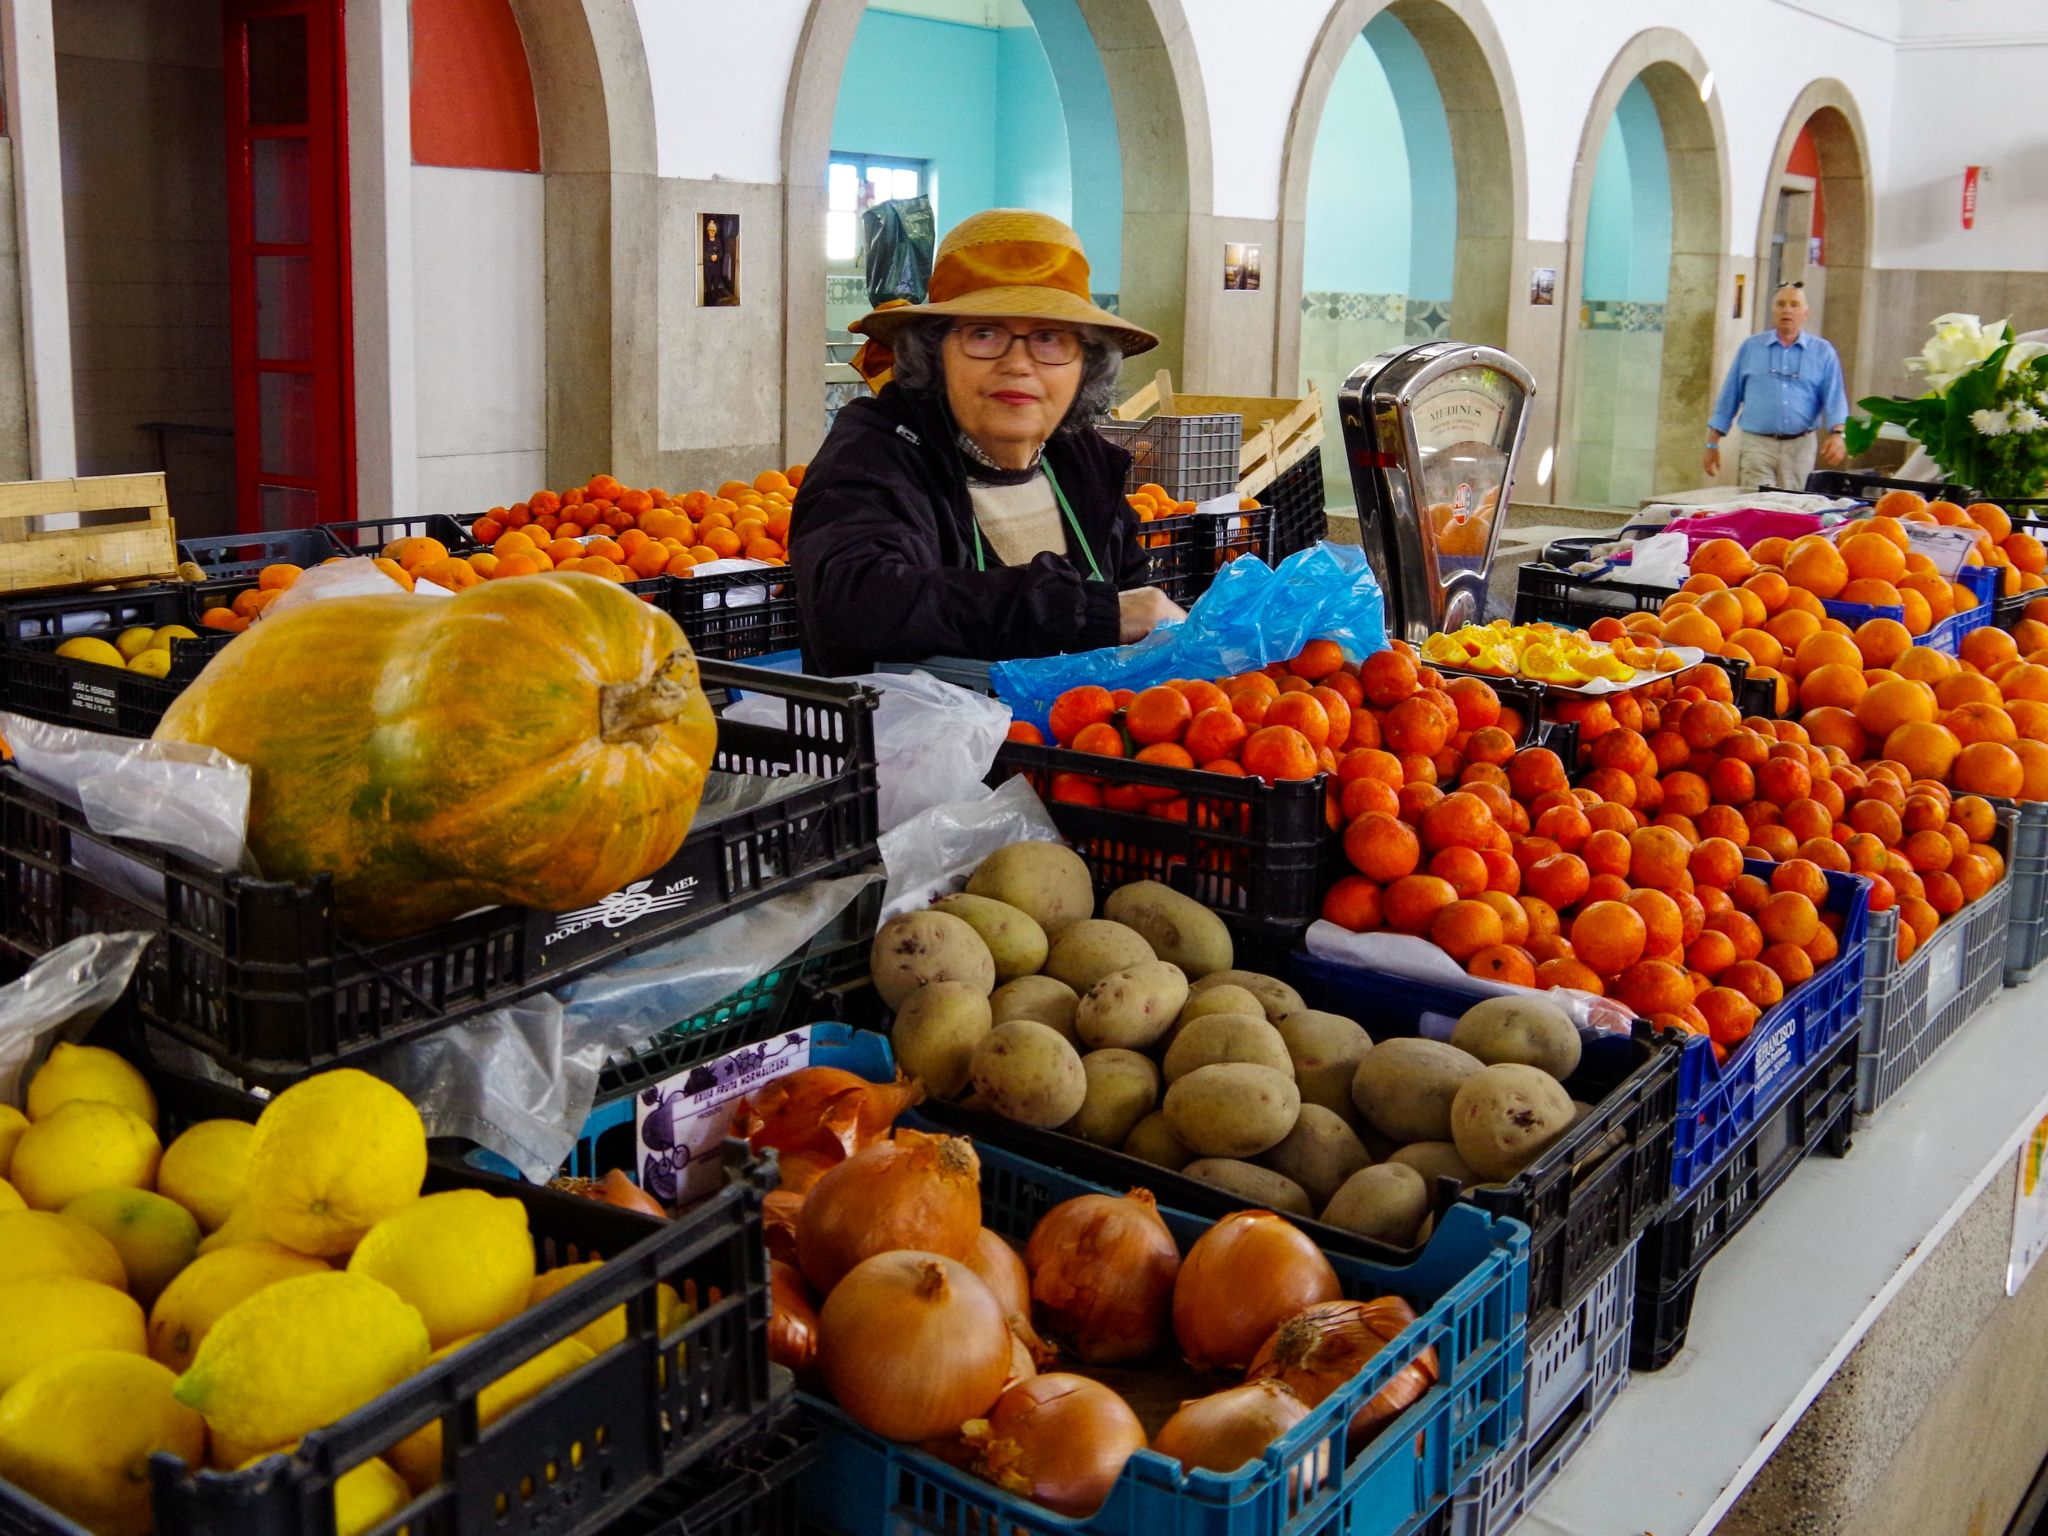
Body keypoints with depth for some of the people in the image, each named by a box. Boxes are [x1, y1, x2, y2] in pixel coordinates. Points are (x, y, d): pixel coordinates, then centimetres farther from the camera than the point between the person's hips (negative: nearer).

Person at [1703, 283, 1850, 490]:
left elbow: (1834, 397, 0)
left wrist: (1837, 434, -19)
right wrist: (1713, 444, 7)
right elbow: (1730, 396, 10)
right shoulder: (1751, 348, 8)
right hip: (1757, 443, -1)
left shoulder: (1822, 352, 6)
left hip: (1800, 447, 1)